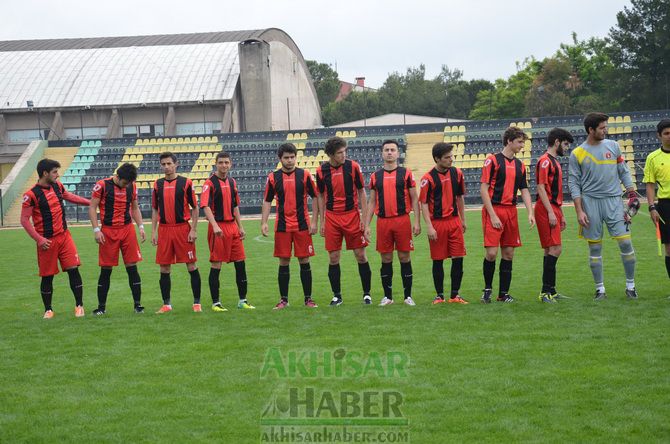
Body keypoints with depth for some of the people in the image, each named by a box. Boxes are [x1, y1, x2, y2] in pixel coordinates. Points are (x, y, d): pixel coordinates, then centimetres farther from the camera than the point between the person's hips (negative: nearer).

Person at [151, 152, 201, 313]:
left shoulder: (185, 183, -1)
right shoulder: (158, 184, 9)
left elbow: (195, 208, 0)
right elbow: (155, 210, 14)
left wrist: (193, 229, -7)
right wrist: (153, 231, 7)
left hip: (183, 229, -3)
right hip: (164, 230, 3)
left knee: (191, 266, -1)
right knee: (164, 268, 4)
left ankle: (197, 302, 7)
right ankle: (166, 304, 13)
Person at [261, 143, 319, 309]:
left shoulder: (304, 175, 1)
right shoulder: (273, 177, 4)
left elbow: (314, 197, 4)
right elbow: (267, 201, 8)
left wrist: (314, 222, -3)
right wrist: (264, 222, -3)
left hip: (302, 225, -1)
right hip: (282, 226, 1)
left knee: (304, 261, 2)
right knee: (283, 262, 3)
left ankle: (308, 298, 10)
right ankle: (283, 299, 10)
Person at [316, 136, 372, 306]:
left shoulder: (353, 166, -5)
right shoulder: (322, 170, 0)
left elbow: (361, 192, 1)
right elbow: (321, 196, 10)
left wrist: (364, 218, -3)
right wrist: (321, 221, 7)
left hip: (352, 215, -1)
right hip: (332, 217, 1)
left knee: (360, 255, 1)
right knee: (333, 258, 2)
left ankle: (367, 293, 12)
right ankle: (337, 295, 13)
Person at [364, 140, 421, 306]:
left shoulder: (406, 173, 3)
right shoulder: (375, 176, 10)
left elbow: (414, 199, 3)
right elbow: (371, 202, 12)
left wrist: (417, 222, -5)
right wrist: (367, 225, 6)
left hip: (402, 220, -2)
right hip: (383, 222, 2)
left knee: (404, 257, 1)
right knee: (386, 259, 5)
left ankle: (408, 296, 8)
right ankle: (387, 296, 14)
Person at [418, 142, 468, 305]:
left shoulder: (457, 173, 5)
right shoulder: (428, 178, -9)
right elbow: (424, 203, -8)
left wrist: (463, 220, 16)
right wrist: (429, 226, -13)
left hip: (454, 221, 4)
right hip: (437, 223, -4)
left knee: (458, 258, 1)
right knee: (438, 261, 3)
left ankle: (455, 295, 11)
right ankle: (439, 296, 13)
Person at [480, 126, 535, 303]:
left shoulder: (520, 165, 14)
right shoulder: (492, 160, -5)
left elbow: (524, 191, 15)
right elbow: (483, 189, -8)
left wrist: (530, 213, 0)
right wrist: (492, 215, -14)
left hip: (511, 212, 6)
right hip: (494, 210, -6)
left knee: (508, 253, 6)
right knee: (492, 253, -11)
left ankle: (503, 293, 13)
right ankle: (487, 289, 9)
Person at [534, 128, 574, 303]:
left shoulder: (554, 162, 22)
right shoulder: (545, 161, -9)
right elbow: (541, 188, -16)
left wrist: (561, 215, 23)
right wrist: (551, 213, -21)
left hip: (553, 209, 10)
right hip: (547, 209, -10)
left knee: (551, 250, 10)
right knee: (555, 248, -14)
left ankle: (550, 291, 14)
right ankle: (546, 291, -14)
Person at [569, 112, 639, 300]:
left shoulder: (613, 146, 7)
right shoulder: (577, 154, 1)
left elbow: (624, 172, 12)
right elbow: (574, 183, 1)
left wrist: (632, 195, 4)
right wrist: (579, 211, -5)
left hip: (613, 200, 1)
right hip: (590, 202, -1)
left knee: (625, 242, -5)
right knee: (595, 248, 3)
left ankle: (630, 285, 8)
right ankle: (600, 289, 12)